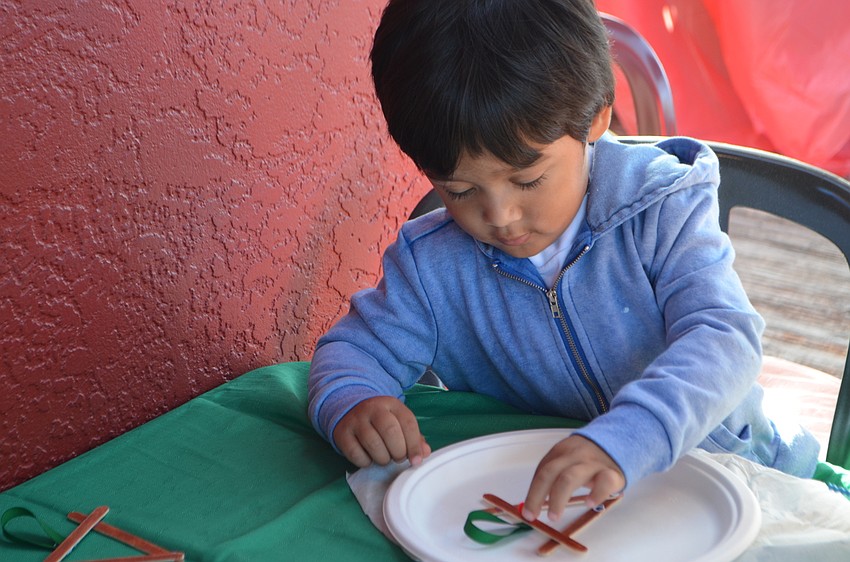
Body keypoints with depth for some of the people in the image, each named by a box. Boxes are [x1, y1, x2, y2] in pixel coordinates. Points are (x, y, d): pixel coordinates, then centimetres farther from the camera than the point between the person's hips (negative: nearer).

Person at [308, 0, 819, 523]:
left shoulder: (663, 213, -14)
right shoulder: (433, 263, -6)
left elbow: (724, 338, -26)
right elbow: (356, 348, 3)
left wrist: (624, 439, -45)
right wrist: (349, 403, -23)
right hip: (539, 500, 4)